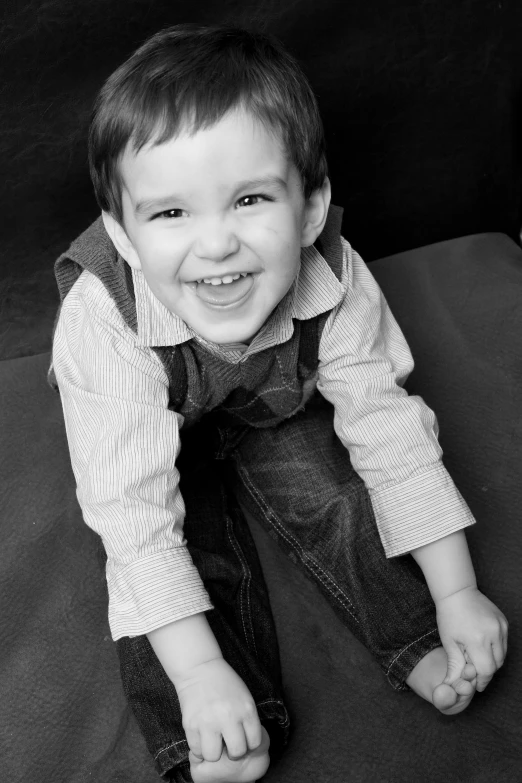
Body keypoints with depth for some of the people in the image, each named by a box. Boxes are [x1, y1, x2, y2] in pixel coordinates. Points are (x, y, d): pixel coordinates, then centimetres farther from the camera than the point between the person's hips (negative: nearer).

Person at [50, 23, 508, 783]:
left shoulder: (335, 284, -34)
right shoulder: (103, 321, -42)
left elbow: (390, 430, -24)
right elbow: (132, 510, -39)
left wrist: (458, 598, -22)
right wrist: (198, 673, -42)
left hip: (276, 408, 2)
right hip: (163, 431, -2)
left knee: (337, 495, -15)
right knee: (190, 543, -19)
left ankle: (420, 649, 1)